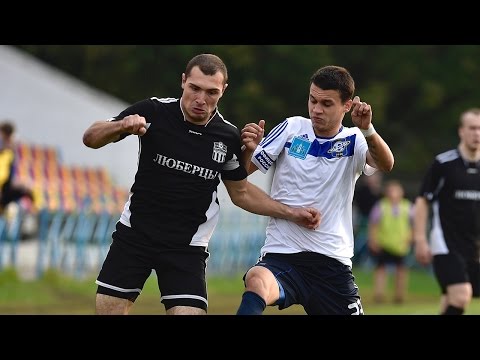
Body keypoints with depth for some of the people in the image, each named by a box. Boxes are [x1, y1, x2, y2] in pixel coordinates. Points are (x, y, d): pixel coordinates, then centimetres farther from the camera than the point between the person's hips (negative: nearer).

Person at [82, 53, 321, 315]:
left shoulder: (228, 137, -4)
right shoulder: (153, 112, -10)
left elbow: (241, 192, 12)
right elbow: (91, 138, -8)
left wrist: (291, 213, 4)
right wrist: (122, 126, -28)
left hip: (187, 247, 0)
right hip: (134, 233, 0)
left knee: (189, 311, -16)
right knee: (107, 308, -2)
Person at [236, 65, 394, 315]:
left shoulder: (353, 141, 5)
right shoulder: (292, 128, 6)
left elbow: (385, 164, -16)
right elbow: (241, 173, 5)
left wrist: (367, 130, -36)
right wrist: (248, 150, -18)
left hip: (333, 263, 2)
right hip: (281, 255, -1)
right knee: (257, 281, -35)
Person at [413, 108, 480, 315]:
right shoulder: (442, 164, -5)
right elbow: (422, 201, -3)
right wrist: (420, 240, -9)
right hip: (446, 246, -5)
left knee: (450, 302, 5)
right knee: (461, 297, -21)